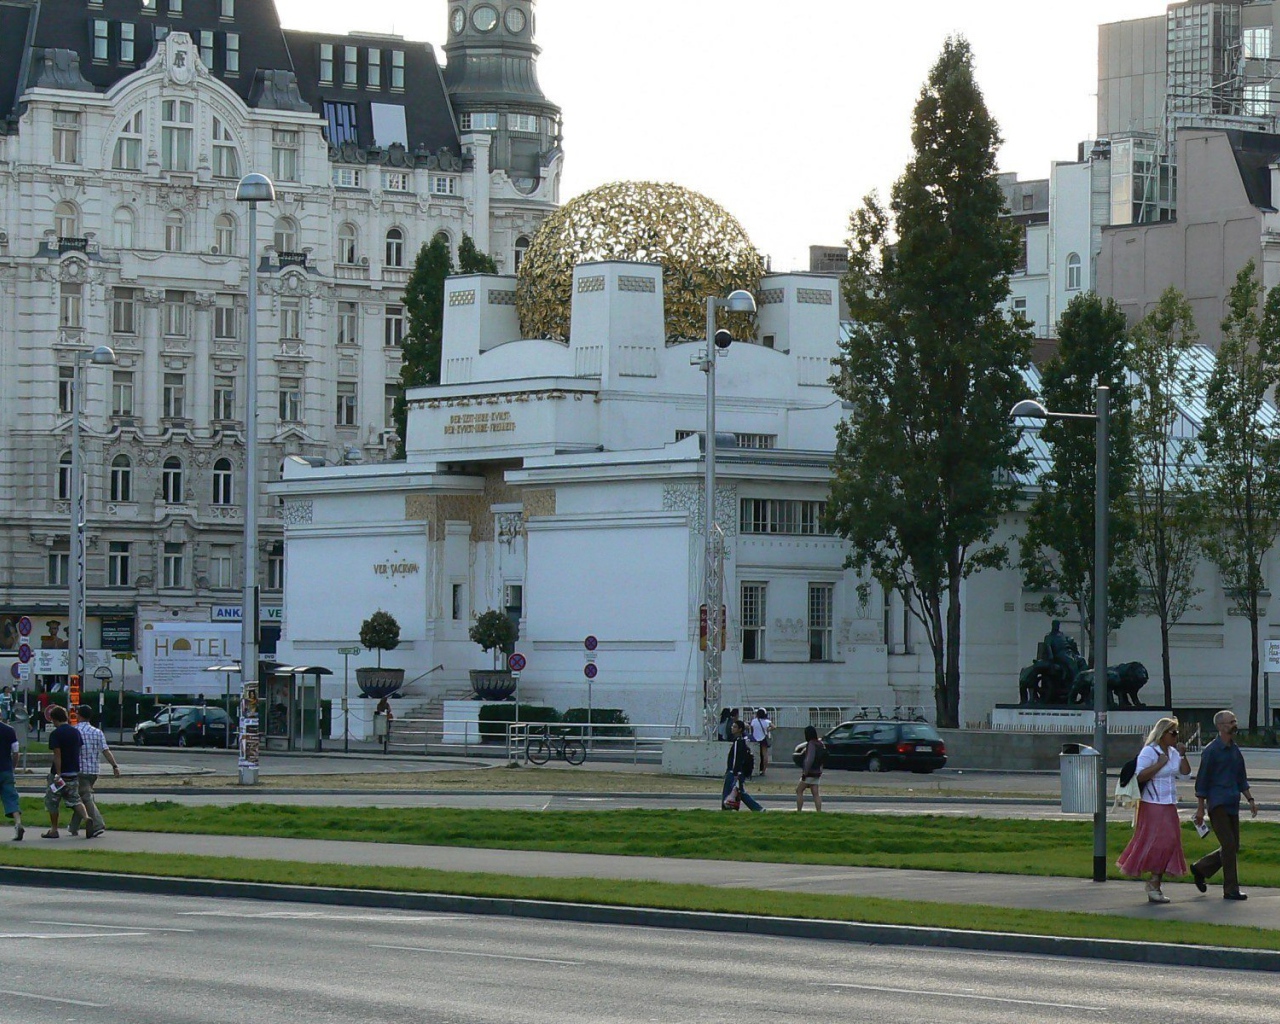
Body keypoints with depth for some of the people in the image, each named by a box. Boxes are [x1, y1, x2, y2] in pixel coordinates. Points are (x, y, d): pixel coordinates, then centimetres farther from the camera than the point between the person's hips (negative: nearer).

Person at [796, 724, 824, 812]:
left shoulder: (811, 744, -17)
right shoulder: (819, 744, 10)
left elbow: (810, 759, -24)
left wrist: (805, 772, -21)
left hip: (810, 772, -8)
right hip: (817, 772, 8)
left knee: (799, 791, 2)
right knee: (816, 794, 6)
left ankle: (799, 811, 0)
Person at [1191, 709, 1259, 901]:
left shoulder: (1235, 750, 15)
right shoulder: (1211, 751, -8)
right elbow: (1202, 781, -7)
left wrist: (1250, 800, 16)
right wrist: (1200, 808, -9)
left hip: (1232, 805, 8)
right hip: (1217, 804, -8)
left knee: (1233, 847, 8)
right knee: (1229, 846, -10)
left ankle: (1200, 869, 27)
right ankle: (1230, 890, -5)